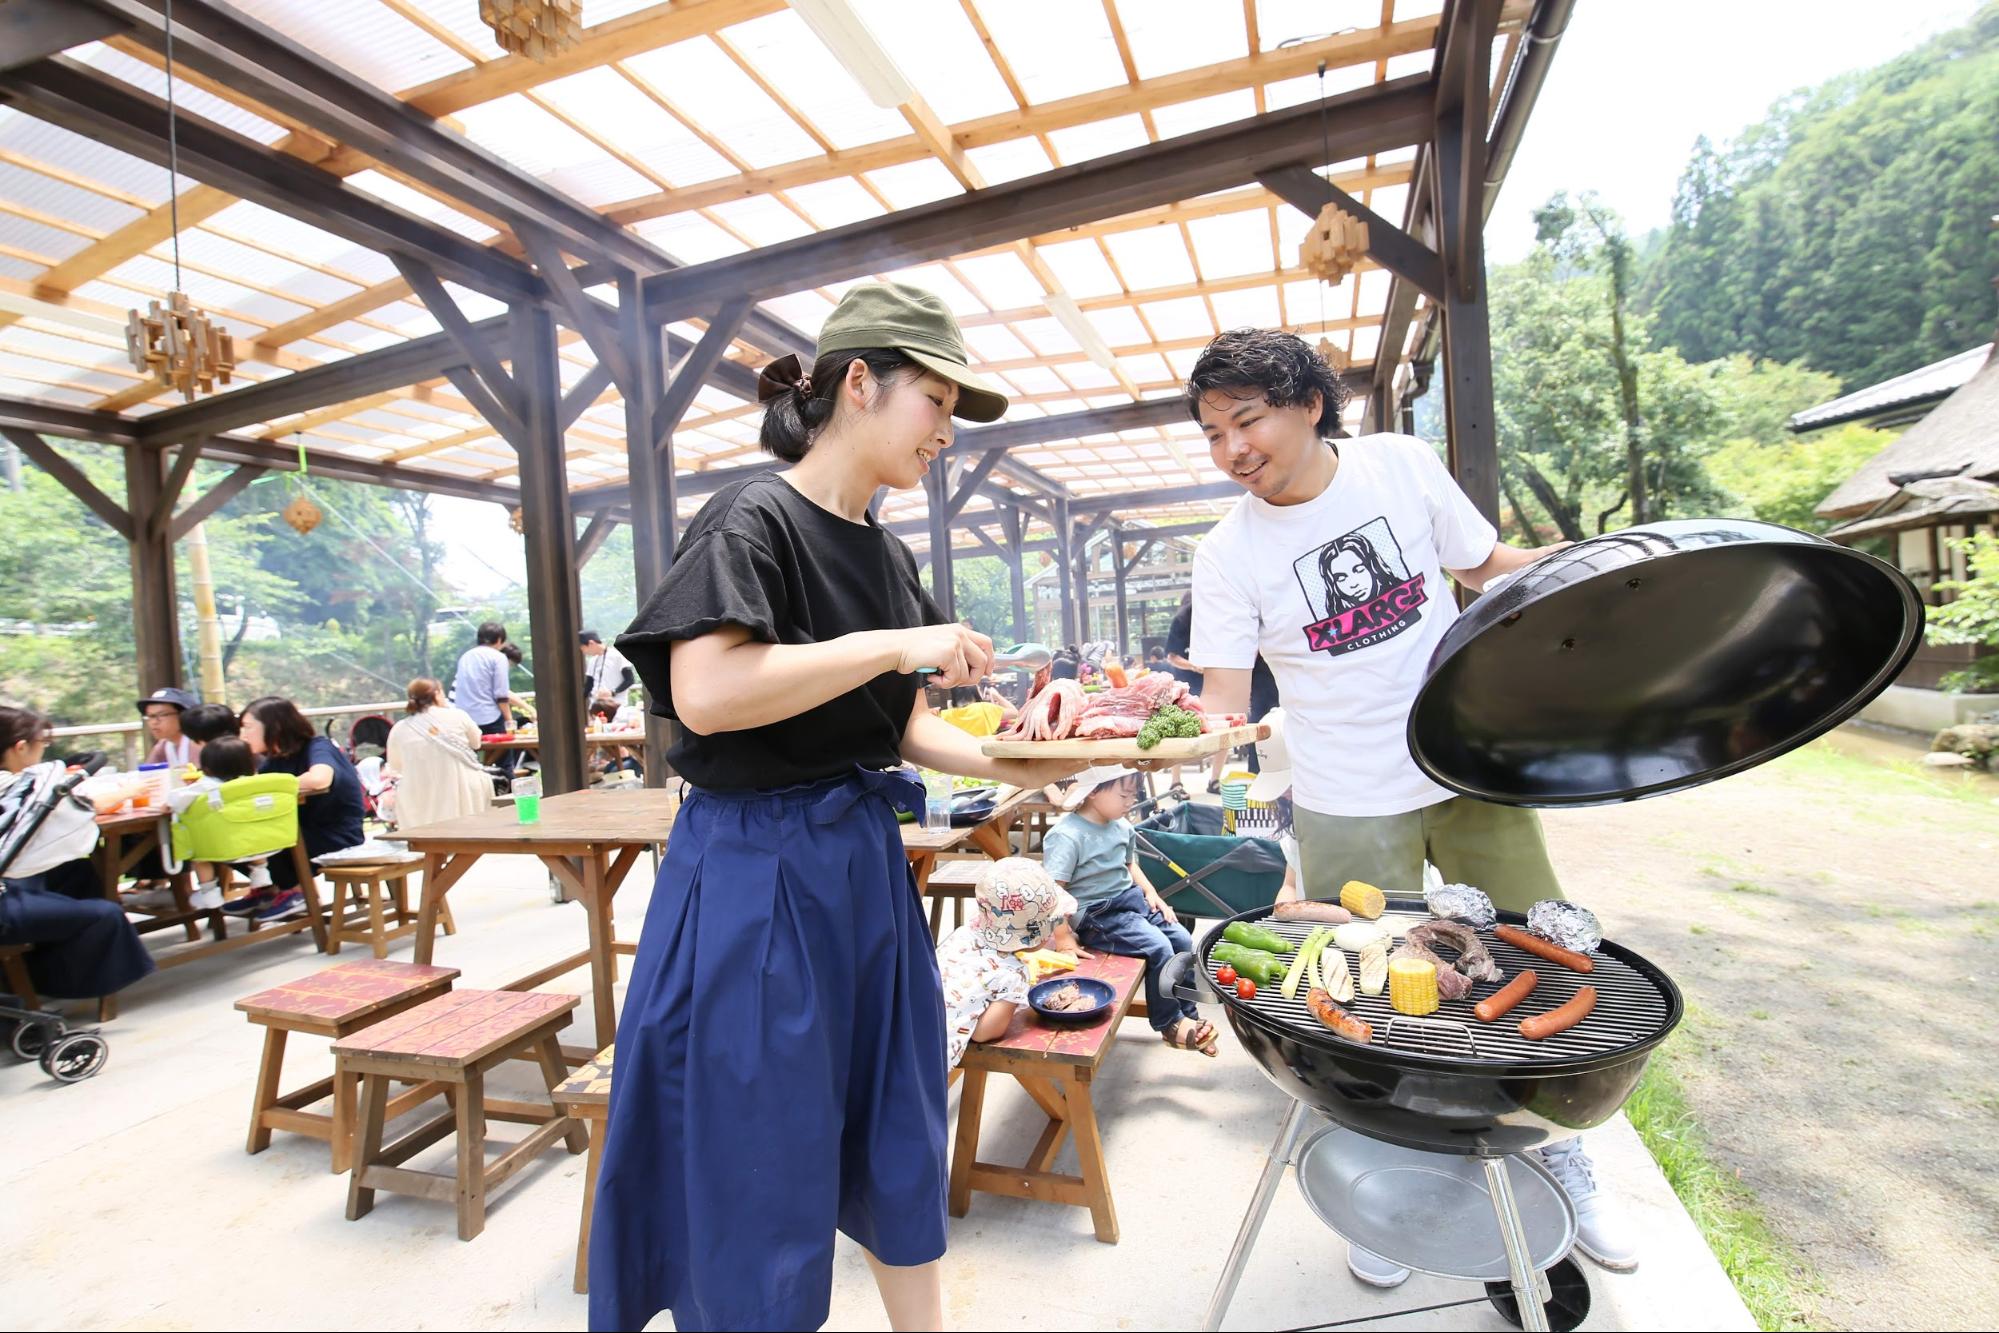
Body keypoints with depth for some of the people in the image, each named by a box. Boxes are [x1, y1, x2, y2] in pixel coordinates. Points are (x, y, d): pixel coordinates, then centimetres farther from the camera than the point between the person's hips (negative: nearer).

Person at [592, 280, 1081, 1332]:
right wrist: (894, 645, -22)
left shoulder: (888, 555, 10)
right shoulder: (754, 519, -12)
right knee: (764, 1161, 9)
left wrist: (1010, 768, -4)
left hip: (866, 859, 8)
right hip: (757, 873, -7)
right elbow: (706, 693, -26)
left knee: (898, 1136, 20)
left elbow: (900, 727, 11)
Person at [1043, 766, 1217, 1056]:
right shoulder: (1066, 835, -22)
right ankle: (1169, 1023, 2)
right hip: (1096, 914, -8)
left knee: (1182, 940, 0)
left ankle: (1187, 1014, 17)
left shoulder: (1121, 826, 4)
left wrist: (1150, 892, 8)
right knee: (1158, 947, -20)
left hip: (1130, 899, 9)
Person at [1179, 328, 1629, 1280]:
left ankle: (1562, 1165, 42)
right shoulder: (1227, 556, -10)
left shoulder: (1402, 465, -5)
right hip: (1348, 809, -2)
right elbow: (1222, 704, -13)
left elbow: (1489, 566, 8)